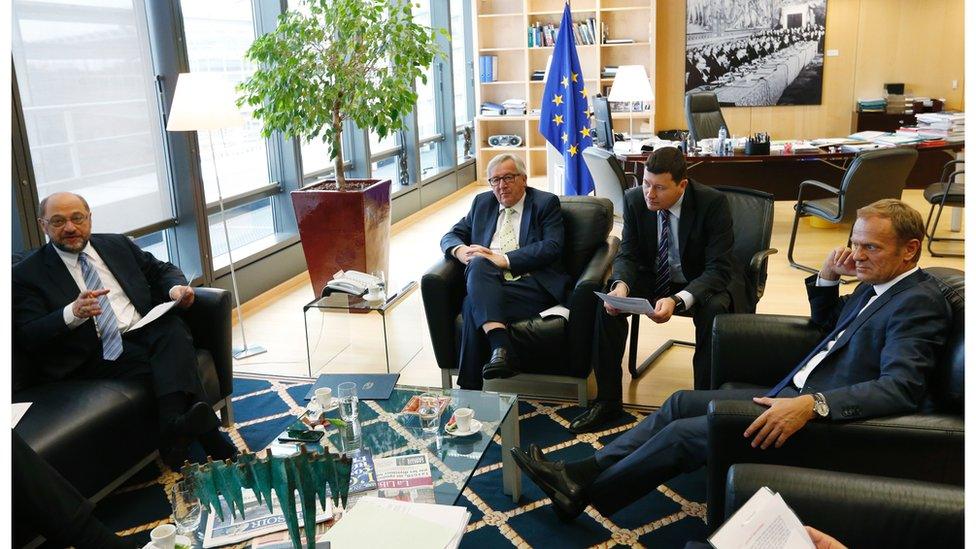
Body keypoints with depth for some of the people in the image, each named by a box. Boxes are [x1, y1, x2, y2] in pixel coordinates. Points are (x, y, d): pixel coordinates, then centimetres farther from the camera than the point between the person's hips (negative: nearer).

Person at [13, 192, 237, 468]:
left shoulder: (117, 244, 19)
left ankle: (177, 428, -45)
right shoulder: (26, 274, 5)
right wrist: (73, 313, -24)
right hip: (96, 352, -4)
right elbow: (28, 337, -4)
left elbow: (162, 269, 24)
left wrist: (175, 288, -2)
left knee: (174, 329, -32)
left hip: (147, 329, 4)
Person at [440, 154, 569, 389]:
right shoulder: (482, 202, 23)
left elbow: (551, 247, -6)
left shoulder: (546, 203, 8)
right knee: (478, 263, -32)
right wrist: (460, 250, -4)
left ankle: (470, 392, -29)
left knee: (473, 306, -30)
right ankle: (501, 346, -44)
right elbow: (450, 236, 22)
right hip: (488, 285, 4)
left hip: (532, 285, -4)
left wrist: (504, 260, -15)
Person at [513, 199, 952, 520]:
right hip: (793, 396, 10)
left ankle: (582, 495, 3)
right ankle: (582, 473, 8)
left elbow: (902, 388, -29)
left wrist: (811, 405, -40)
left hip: (824, 416, -10)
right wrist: (827, 277, 7)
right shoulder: (876, 285, 12)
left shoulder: (919, 302, -16)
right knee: (682, 403, 6)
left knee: (683, 433, -13)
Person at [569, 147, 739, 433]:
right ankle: (608, 400, -9)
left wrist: (678, 300, -44)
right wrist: (621, 286, -31)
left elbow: (718, 269, -26)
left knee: (713, 311, -36)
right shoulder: (634, 199, -11)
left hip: (704, 282, -3)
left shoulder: (713, 203, -22)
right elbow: (627, 255, -6)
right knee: (607, 301, -22)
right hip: (654, 278, 3)